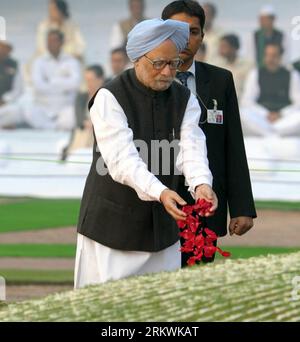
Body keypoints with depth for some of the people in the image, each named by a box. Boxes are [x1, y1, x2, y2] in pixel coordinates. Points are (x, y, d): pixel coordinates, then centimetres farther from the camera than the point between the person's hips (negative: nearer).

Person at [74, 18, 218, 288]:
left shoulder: (185, 100, 3)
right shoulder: (110, 98, -12)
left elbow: (191, 148, -11)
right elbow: (122, 158, -24)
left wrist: (201, 184, -33)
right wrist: (160, 192, -39)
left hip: (162, 226, 4)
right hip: (113, 223, -4)